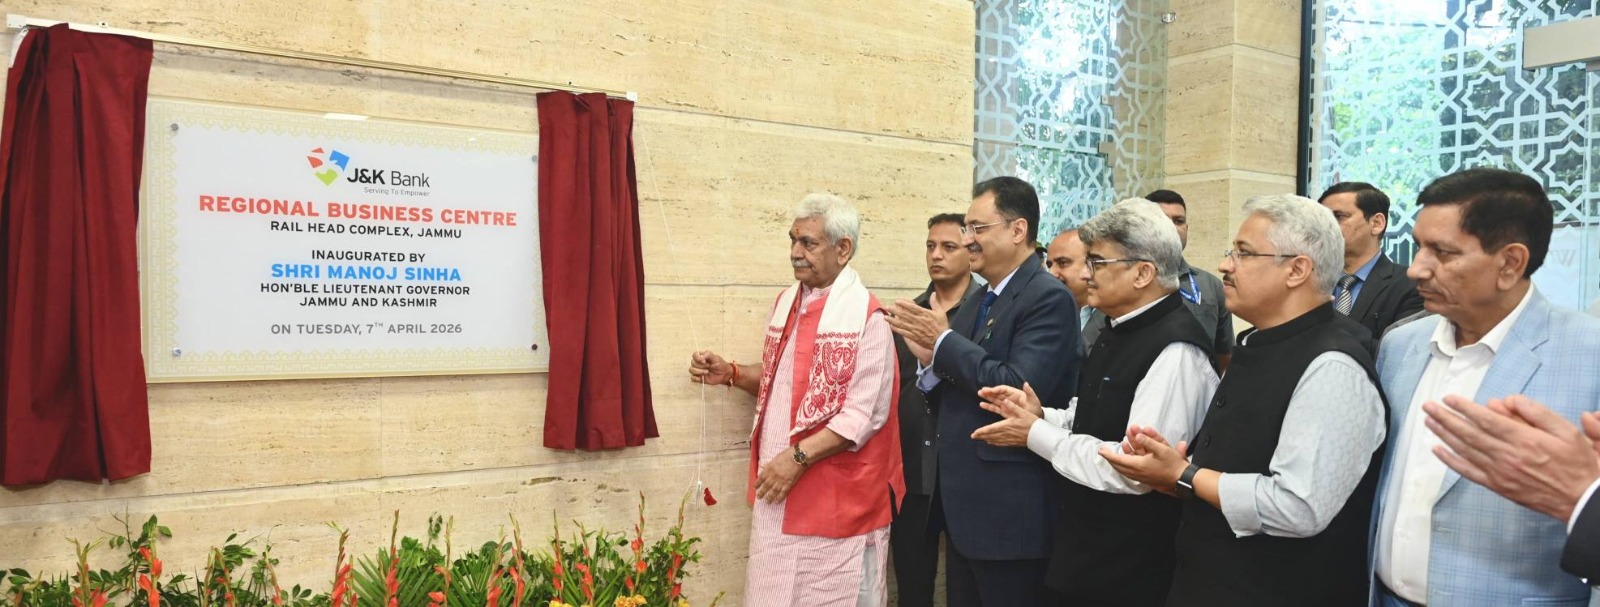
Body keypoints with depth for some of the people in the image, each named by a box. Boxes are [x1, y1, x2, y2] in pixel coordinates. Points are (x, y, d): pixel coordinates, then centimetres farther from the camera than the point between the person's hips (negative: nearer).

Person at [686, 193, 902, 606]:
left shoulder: (866, 318, -15)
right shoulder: (787, 301, 8)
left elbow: (864, 415, -19)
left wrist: (799, 456, -23)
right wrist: (731, 373, 4)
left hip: (838, 495, -7)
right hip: (778, 488, 7)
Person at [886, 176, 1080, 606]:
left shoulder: (1048, 298, -13)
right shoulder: (976, 301, 12)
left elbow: (1020, 388, -26)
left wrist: (944, 341, -17)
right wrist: (929, 360, -6)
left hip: (1010, 510, -8)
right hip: (964, 505, 8)